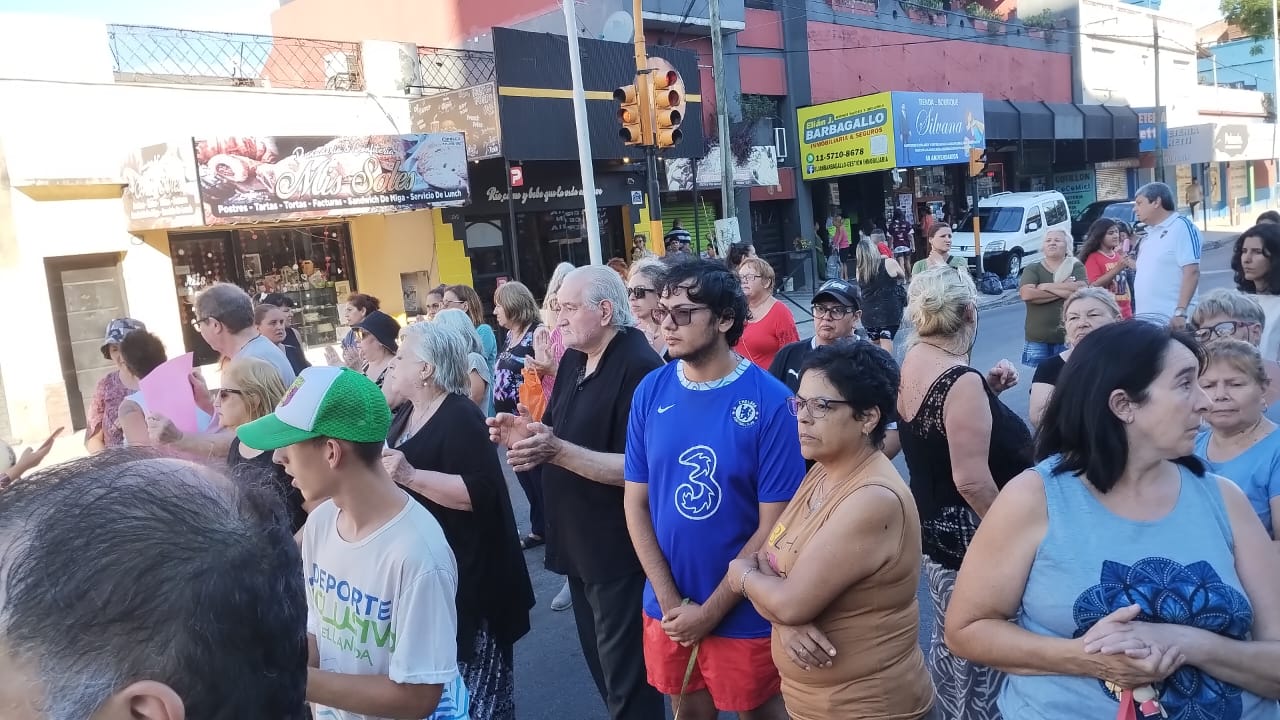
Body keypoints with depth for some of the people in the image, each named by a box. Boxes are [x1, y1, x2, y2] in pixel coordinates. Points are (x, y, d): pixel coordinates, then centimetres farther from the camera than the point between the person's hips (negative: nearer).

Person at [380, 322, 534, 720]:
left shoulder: (460, 418, -19)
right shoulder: (407, 413, 9)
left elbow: (480, 493, -28)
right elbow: (386, 471, 24)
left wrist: (410, 475, -32)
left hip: (462, 571, -9)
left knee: (468, 673, 3)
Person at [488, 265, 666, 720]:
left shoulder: (639, 368, -20)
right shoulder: (573, 359, 8)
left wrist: (557, 451, -31)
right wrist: (527, 435, -4)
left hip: (618, 551, -9)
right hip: (576, 543, 9)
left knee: (627, 682, 5)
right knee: (601, 666, 23)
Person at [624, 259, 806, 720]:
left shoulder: (770, 402, -16)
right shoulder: (651, 391, -5)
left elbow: (774, 524, -14)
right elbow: (635, 502, -2)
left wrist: (710, 611, -12)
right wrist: (671, 603, -8)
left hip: (743, 612, -3)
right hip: (667, 608, 3)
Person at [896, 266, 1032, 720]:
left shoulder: (911, 362, 1)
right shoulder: (961, 380, -25)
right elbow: (972, 480, -27)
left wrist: (986, 390, 4)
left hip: (930, 525, 9)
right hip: (966, 535, -9)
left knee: (948, 640, 23)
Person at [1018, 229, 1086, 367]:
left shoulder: (1076, 267, 7)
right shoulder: (1032, 269, 5)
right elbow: (1026, 294, -14)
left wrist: (1047, 286, -9)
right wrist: (1065, 290, -9)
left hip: (1068, 337, 0)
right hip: (1037, 340, 0)